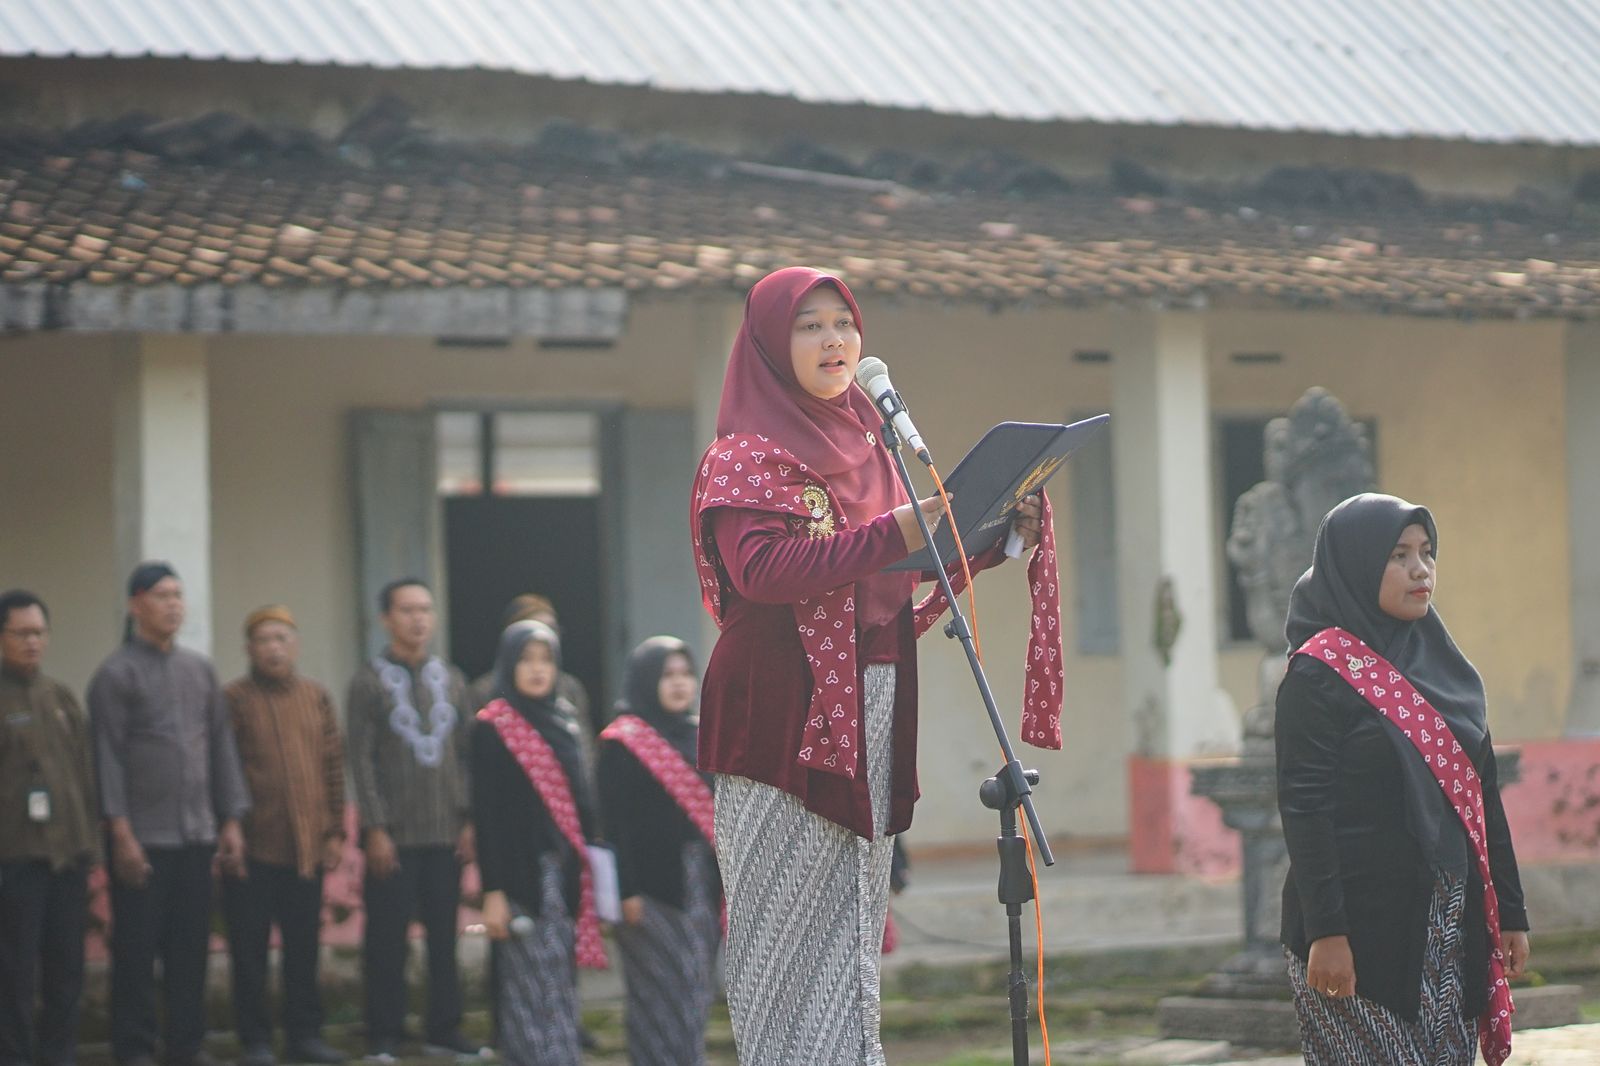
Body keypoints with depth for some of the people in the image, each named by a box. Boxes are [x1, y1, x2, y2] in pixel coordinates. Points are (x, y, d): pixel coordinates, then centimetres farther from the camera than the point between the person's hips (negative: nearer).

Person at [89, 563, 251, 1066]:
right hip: (143, 837, -5)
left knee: (191, 946, 8)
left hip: (198, 835, 5)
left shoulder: (200, 669, 13)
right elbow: (108, 758, -7)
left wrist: (231, 821, 9)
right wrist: (121, 834, -12)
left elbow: (222, 747, 15)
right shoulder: (116, 673, -3)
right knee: (137, 947, -2)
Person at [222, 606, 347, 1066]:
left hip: (307, 847, 4)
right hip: (253, 848, -4)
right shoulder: (234, 699, -2)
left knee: (304, 947, 9)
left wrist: (335, 831, 8)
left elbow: (333, 765, 13)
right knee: (250, 950, 1)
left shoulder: (316, 697, 11)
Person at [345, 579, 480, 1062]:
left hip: (446, 835, 3)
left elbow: (466, 755, 12)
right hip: (394, 836, -3)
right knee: (388, 939, -2)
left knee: (445, 935, 4)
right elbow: (360, 760, -4)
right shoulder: (369, 681, 1)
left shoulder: (451, 679, 13)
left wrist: (469, 822, 4)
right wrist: (375, 829, -10)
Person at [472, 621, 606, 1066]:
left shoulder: (563, 723, 13)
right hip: (523, 875, -6)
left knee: (561, 990, 6)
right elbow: (486, 814, -9)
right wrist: (493, 892, -14)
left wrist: (586, 870, 13)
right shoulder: (491, 728, -5)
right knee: (536, 992, -9)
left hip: (565, 874, 6)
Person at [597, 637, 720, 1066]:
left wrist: (726, 879, 12)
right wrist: (627, 891, -17)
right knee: (661, 992, -5)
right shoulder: (623, 741, -6)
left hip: (701, 883, 6)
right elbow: (616, 821, -11)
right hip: (653, 884, -6)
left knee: (695, 993, 9)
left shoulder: (701, 736, 13)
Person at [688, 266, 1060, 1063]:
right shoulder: (745, 454, -5)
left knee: (854, 917, 8)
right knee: (793, 919, -7)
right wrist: (894, 533, -27)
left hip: (869, 712, 7)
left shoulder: (863, 445, 18)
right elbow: (759, 567, -22)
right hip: (786, 716, -7)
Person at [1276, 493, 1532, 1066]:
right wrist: (1324, 930, -20)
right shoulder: (1319, 673, -7)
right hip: (1363, 924, -7)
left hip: (1450, 923, 7)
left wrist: (1510, 911, 12)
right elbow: (1304, 808, -13)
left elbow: (1485, 794, 16)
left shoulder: (1445, 665, 14)